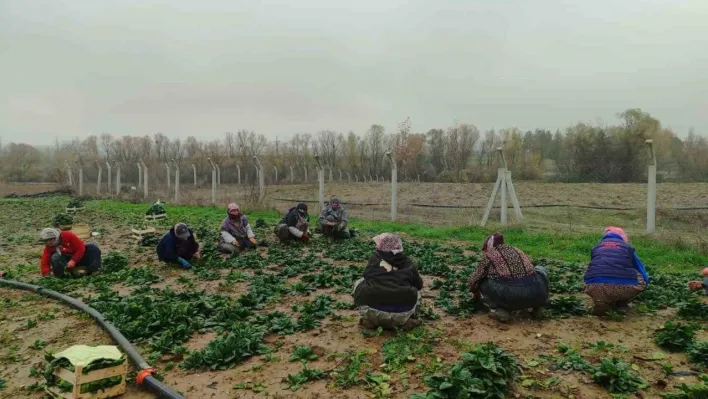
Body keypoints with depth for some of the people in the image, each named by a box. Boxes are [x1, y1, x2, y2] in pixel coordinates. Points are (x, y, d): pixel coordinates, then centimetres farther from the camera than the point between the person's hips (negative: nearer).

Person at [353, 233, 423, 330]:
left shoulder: (375, 257, 12)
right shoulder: (407, 262, 15)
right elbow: (419, 285, 27)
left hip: (371, 311, -1)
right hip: (401, 314, 1)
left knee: (359, 282, 28)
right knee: (415, 292, 31)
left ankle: (370, 320, 15)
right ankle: (404, 321, 11)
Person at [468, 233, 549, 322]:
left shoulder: (488, 256, 12)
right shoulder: (517, 250, 27)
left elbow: (474, 280, 10)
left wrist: (475, 293, 34)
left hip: (509, 296, -5)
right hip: (533, 293, 5)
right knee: (540, 270, 35)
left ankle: (500, 311, 5)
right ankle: (537, 307, 24)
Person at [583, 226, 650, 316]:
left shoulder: (596, 247, 30)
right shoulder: (627, 247, 25)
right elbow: (644, 278, 29)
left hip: (595, 287, 1)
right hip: (623, 286, -1)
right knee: (642, 279, 30)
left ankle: (600, 301, 10)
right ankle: (621, 304, 21)